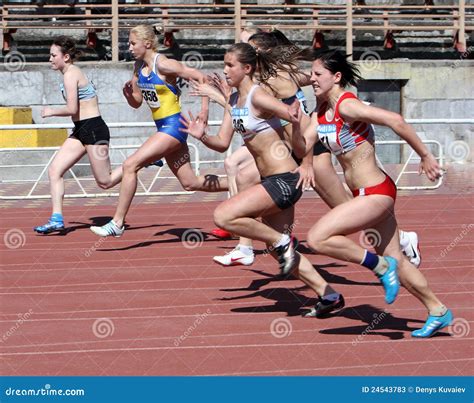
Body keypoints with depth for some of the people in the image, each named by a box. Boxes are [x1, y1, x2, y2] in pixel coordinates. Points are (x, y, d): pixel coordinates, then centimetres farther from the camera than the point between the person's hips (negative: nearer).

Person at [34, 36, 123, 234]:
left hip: (93, 129, -10)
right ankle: (57, 219, -3)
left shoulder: (70, 75, -15)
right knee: (54, 170, 1)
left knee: (105, 182, -3)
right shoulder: (73, 72, 14)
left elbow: (72, 109, -21)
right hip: (81, 130, 10)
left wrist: (51, 112, -6)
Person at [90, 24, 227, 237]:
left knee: (130, 165, -17)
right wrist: (128, 93, -7)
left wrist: (204, 110, -22)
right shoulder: (139, 67, 7)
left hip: (173, 126, -9)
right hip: (163, 127, 9)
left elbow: (201, 77, -18)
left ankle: (117, 223, -13)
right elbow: (136, 102, 15)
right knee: (189, 183, 14)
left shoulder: (163, 65, -17)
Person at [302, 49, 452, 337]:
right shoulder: (321, 112, 8)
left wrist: (425, 156, -21)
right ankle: (438, 312, 28)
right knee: (395, 260, 16)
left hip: (376, 192, -10)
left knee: (318, 238, -17)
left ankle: (380, 266, -3)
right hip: (367, 194, 10)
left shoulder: (347, 106, -19)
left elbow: (395, 121, -25)